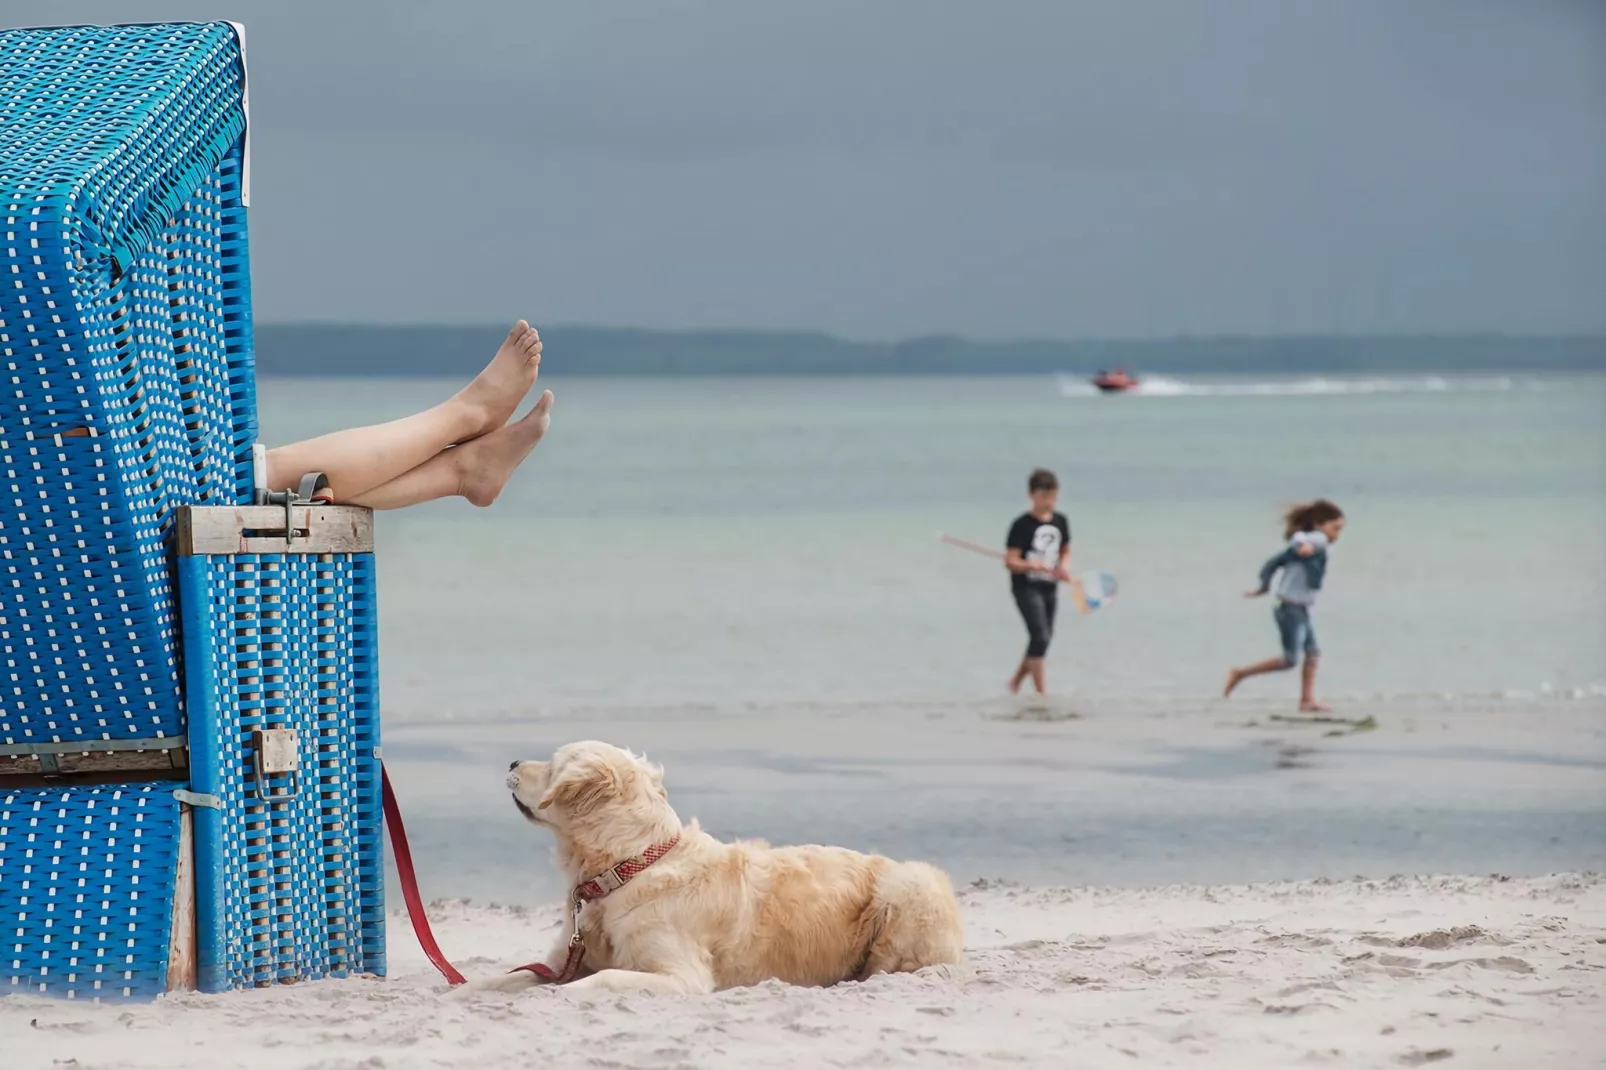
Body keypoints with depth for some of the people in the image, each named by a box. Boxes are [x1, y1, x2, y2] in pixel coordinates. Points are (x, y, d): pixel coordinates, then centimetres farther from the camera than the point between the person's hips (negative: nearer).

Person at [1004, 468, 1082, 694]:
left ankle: (1017, 680, 31)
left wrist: (1064, 569, -1)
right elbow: (1010, 561, -13)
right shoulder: (1022, 525, -12)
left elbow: (1065, 551, 20)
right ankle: (1040, 692, -10)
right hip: (1026, 587, -7)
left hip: (1050, 588, 7)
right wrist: (1036, 566, -29)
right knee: (1040, 636, -15)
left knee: (1044, 637, 11)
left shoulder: (1060, 522, 6)